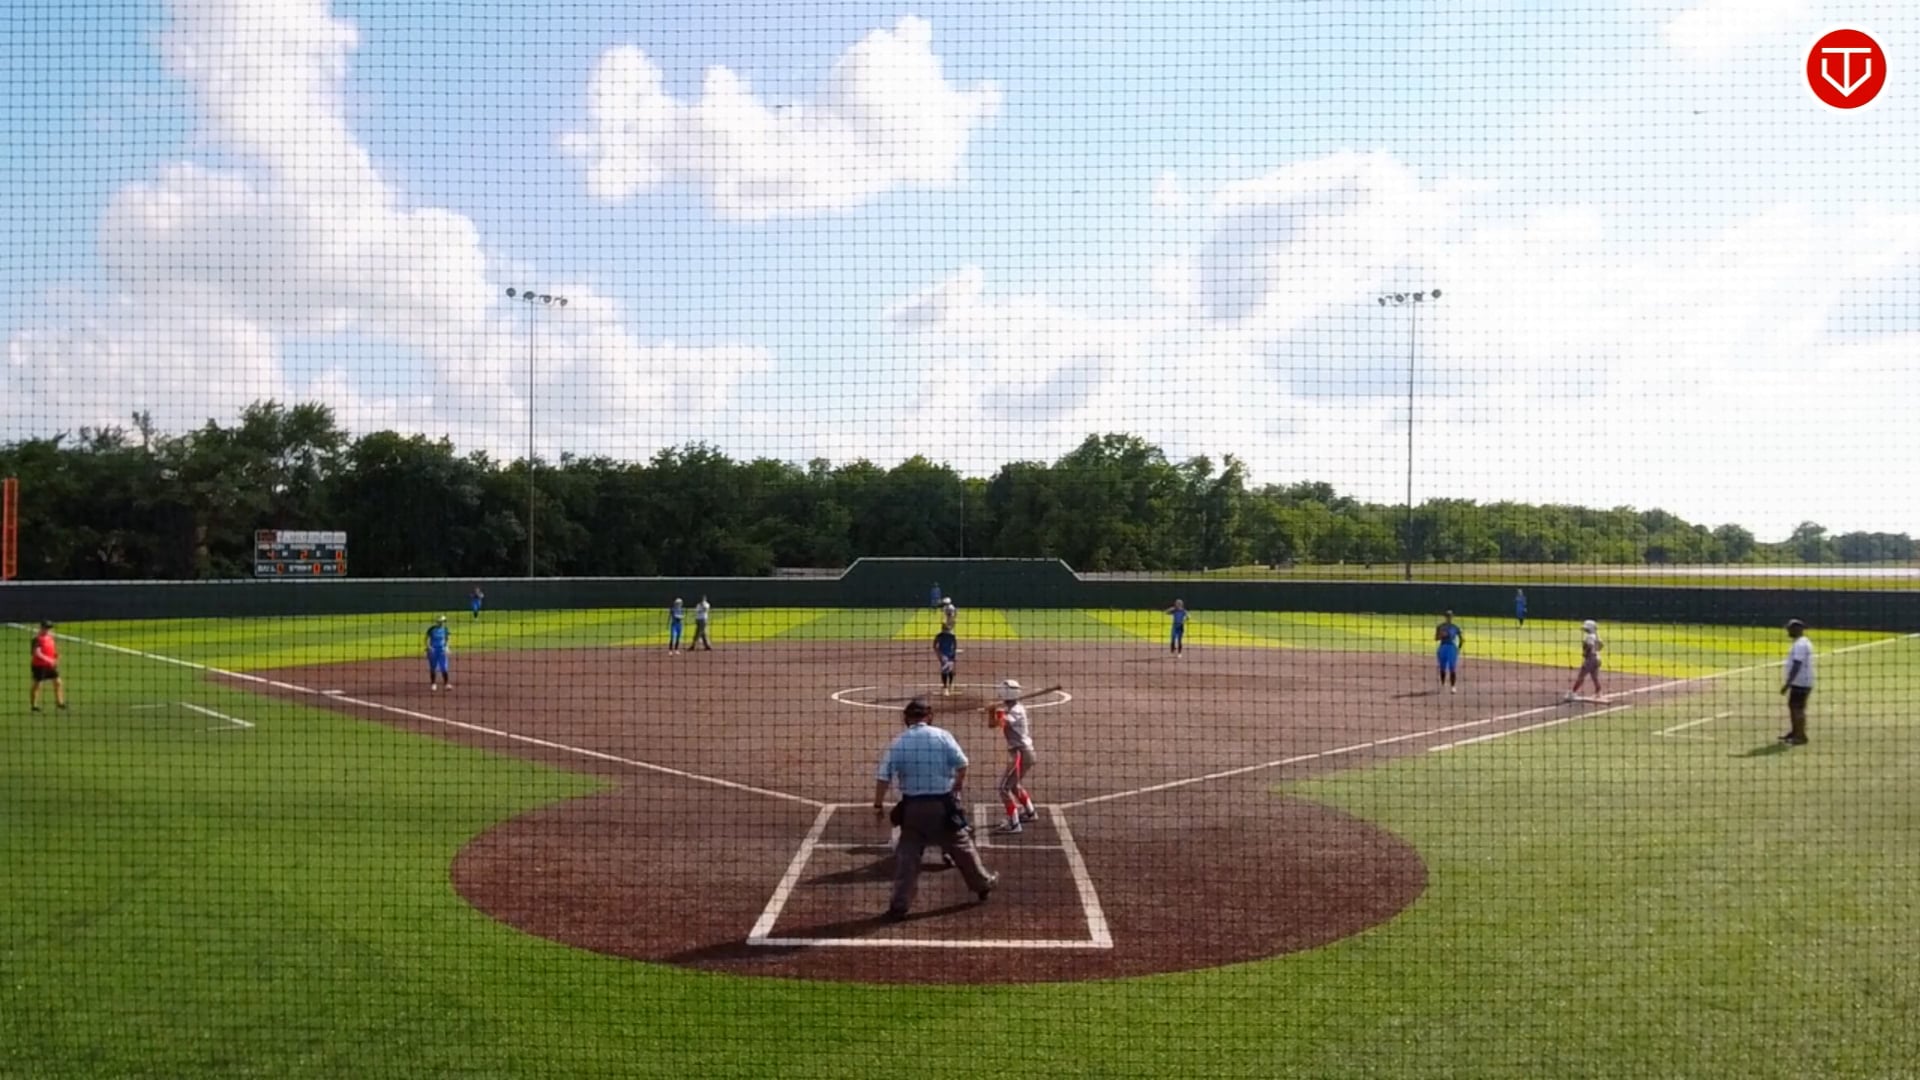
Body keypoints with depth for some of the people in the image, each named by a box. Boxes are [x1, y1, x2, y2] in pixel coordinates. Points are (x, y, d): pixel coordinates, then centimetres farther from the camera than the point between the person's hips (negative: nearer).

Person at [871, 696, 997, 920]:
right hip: (942, 805, 0)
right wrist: (957, 788, 11)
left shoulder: (898, 742, -2)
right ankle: (983, 884, 33)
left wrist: (878, 804, 3)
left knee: (906, 855, 7)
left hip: (912, 807, 0)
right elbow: (962, 765, -6)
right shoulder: (941, 736, -4)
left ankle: (899, 905, 5)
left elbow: (883, 776, -6)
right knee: (961, 847, 17)